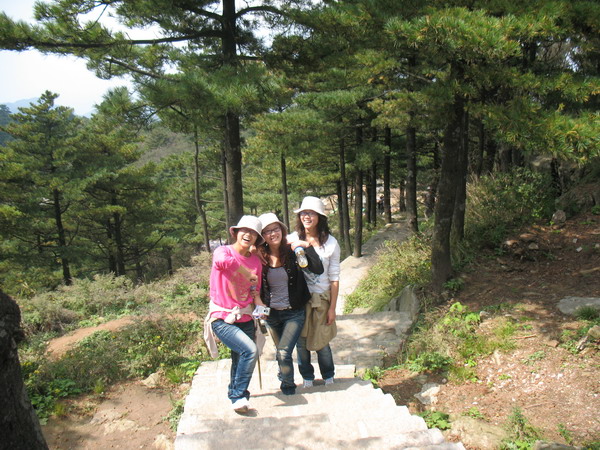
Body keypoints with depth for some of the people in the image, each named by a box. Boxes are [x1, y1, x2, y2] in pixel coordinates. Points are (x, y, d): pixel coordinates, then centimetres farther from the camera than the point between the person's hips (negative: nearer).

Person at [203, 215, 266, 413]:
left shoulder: (256, 261, 5)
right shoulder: (223, 251, -11)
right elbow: (223, 261, -38)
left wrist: (259, 305, -5)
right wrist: (247, 273, -26)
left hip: (245, 319, 6)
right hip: (222, 319, -6)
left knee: (240, 361, 16)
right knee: (250, 350, -23)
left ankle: (235, 394, 42)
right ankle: (238, 397, -5)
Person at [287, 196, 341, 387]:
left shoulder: (330, 243, -4)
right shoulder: (293, 239, -2)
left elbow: (334, 278, -2)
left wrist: (332, 308, -3)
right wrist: (294, 247, -24)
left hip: (321, 299, -1)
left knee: (321, 343, 7)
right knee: (301, 342, 7)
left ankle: (329, 378, 32)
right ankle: (307, 379, 30)